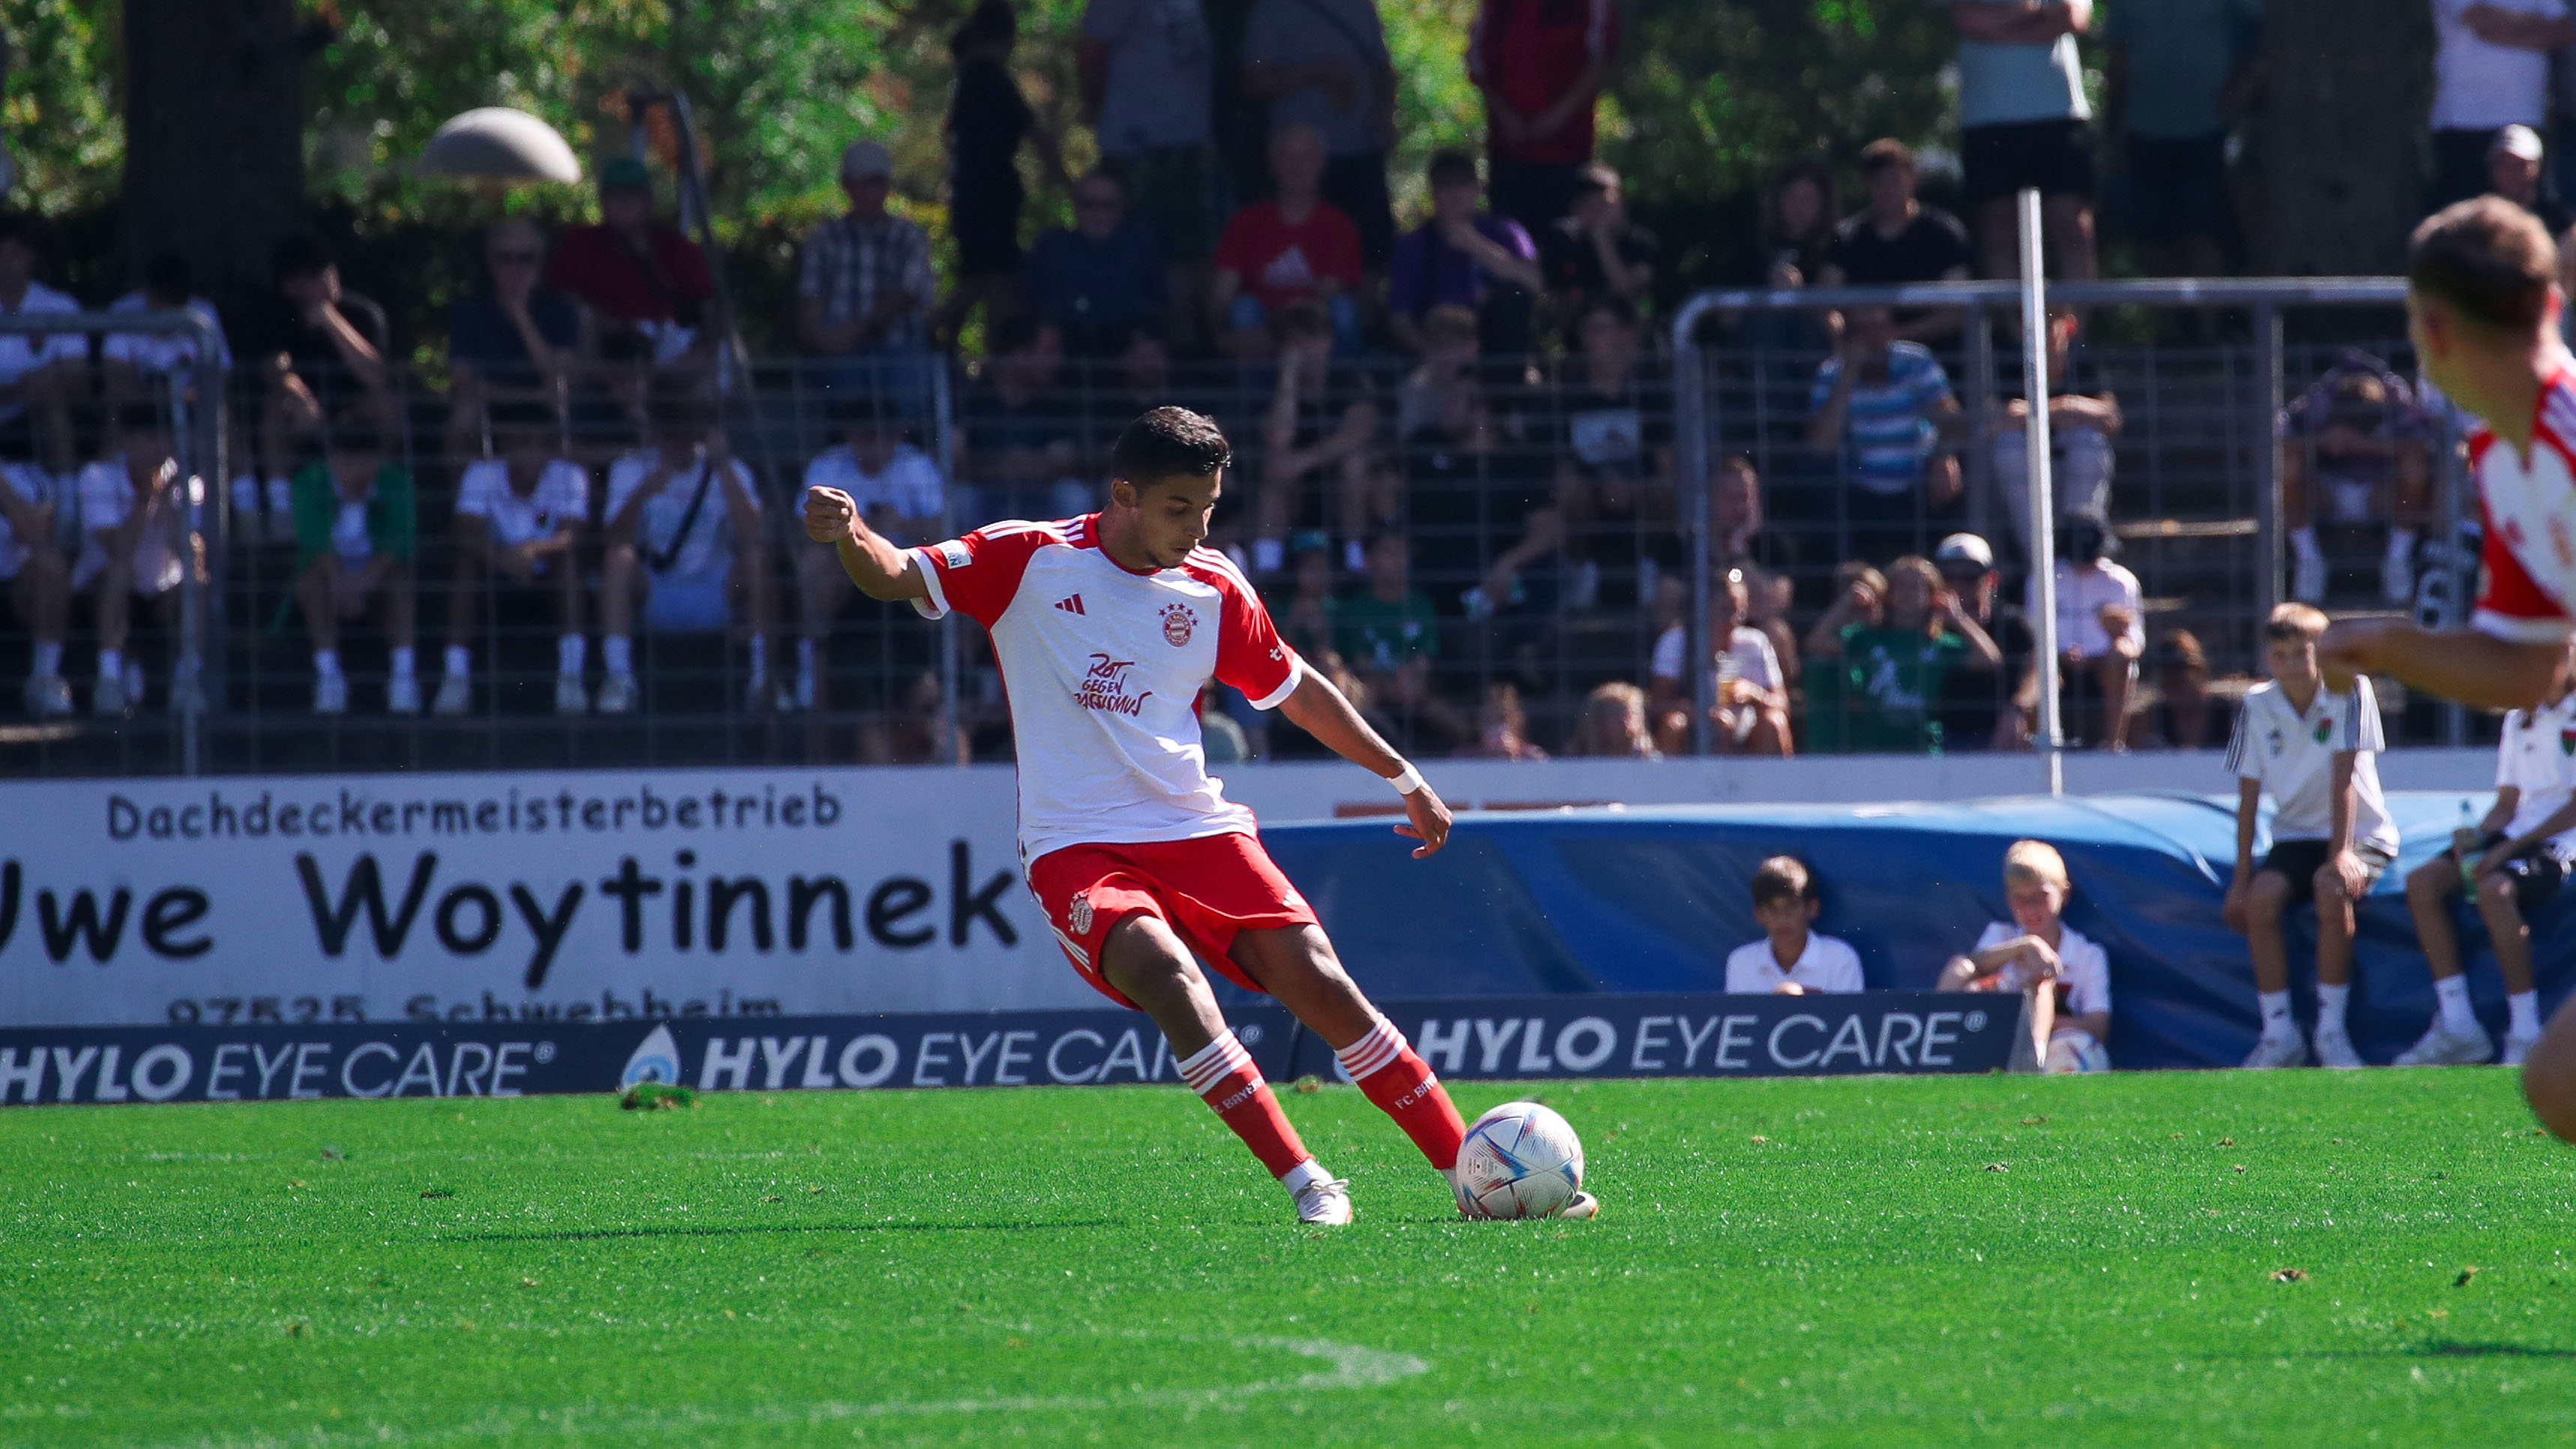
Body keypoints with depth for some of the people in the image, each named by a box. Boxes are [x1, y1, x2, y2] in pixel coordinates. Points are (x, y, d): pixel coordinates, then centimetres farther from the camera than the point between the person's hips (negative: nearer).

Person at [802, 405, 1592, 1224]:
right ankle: (1303, 1182, -30)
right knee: (1165, 968, -32)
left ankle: (1470, 1173, -3)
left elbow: (1297, 692, 21)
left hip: (1197, 830, 3)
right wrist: (851, 535, -30)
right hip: (1077, 848, -3)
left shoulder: (1214, 589, 7)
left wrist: (1405, 780, 25)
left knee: (1320, 984, -12)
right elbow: (893, 577, -8)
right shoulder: (1029, 560, -2)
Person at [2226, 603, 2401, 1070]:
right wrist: (2241, 876, -5)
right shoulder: (2258, 706, -2)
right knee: (2261, 899, -25)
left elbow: (2344, 777, -18)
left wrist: (2342, 854, -25)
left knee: (2332, 890, -33)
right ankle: (2279, 1035, -16)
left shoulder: (2349, 691, -12)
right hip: (2296, 834, 3)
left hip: (2361, 834, -3)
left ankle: (2332, 1031, -22)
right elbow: (2249, 796, 0)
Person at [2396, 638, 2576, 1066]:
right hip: (2516, 832, 8)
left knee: (2495, 888, -36)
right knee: (2422, 881, -13)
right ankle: (2458, 1028, -15)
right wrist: (2476, 836, -5)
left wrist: (2507, 849, -18)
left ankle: (2525, 1034, -30)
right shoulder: (2519, 719, 19)